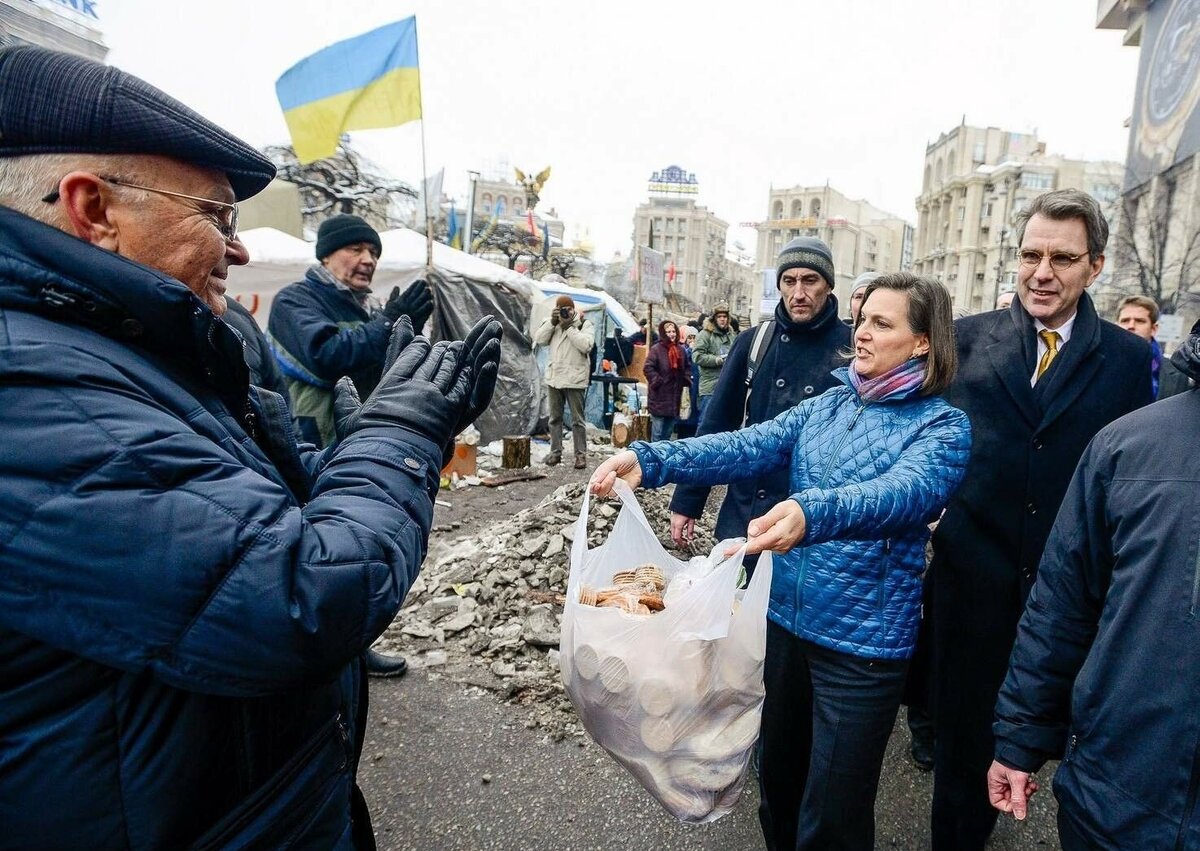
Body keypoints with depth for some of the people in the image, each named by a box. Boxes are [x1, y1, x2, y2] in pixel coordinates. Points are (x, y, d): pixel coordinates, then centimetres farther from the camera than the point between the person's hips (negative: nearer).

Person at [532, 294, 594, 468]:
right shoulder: (552, 323, 10)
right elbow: (539, 339, -1)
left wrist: (569, 327, -17)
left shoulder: (584, 323, -4)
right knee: (555, 418, 12)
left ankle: (581, 454, 6)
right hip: (554, 377, 5)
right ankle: (555, 452, 21)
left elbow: (586, 345, -18)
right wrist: (552, 322, -10)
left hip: (574, 379, -5)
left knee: (577, 419, 0)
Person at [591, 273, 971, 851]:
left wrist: (812, 512, -49)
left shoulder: (942, 426, -9)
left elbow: (905, 492, -29)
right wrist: (652, 460, -23)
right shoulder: (825, 407, 5)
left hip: (864, 637, -5)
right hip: (788, 615, 5)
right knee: (778, 771, 24)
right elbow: (747, 447, -8)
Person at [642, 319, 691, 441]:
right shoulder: (656, 349, -9)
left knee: (669, 430, 15)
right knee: (657, 431, -4)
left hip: (675, 394, 6)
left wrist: (686, 380, 9)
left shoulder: (681, 349, 10)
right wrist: (657, 381, -15)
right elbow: (648, 368, -13)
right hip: (659, 396, -6)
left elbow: (687, 367, 22)